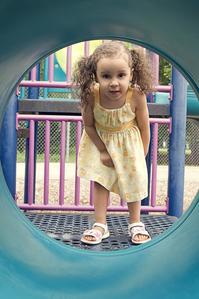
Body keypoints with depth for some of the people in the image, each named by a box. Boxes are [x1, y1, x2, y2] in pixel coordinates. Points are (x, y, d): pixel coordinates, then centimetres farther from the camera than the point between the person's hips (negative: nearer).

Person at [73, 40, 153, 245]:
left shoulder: (136, 95, -33)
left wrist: (141, 155, -8)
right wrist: (102, 150, -15)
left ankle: (135, 223, 27)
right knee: (99, 180, 3)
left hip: (128, 141, 0)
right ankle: (100, 226, 15)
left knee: (134, 179, 9)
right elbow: (88, 125, -15)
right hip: (100, 140, 0)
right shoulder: (91, 94, -32)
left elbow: (144, 127, -17)